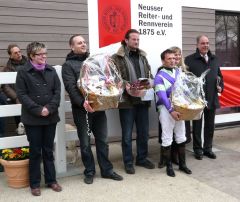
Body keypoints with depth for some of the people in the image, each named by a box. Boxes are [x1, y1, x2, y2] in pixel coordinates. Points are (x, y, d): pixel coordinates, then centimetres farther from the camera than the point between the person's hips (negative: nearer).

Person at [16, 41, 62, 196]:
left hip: (50, 117, 3)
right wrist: (38, 110, -17)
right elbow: (21, 94, -8)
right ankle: (35, 183, 20)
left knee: (48, 150, 12)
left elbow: (58, 91, 3)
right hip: (33, 118, -3)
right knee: (35, 151, 6)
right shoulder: (23, 72, -2)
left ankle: (51, 180, 24)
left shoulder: (51, 70, 7)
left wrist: (49, 108, -11)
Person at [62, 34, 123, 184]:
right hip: (82, 109, -4)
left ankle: (107, 170, 22)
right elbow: (71, 87, -13)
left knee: (102, 140, 10)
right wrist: (82, 102, -27)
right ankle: (89, 172, 21)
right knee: (85, 142, 6)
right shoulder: (68, 65, -1)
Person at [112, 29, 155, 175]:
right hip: (127, 101, -5)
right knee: (127, 134, 6)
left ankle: (142, 158, 30)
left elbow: (149, 75, 18)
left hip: (143, 100, 6)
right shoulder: (117, 58, -5)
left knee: (144, 132, 14)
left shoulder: (143, 57, 15)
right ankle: (128, 162, 19)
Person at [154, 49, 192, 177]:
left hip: (179, 107, 6)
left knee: (181, 137, 12)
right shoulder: (159, 76, -8)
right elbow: (162, 96, -17)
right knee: (167, 138, 0)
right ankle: (169, 166, 11)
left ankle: (182, 164, 24)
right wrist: (171, 110, -26)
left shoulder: (179, 72, 11)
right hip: (166, 109, -6)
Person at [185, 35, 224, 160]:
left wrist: (221, 86, 2)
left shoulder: (214, 59, 12)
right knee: (197, 125, 7)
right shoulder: (190, 59, -5)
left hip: (212, 98, 5)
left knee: (210, 125, 13)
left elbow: (219, 76, 19)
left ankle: (208, 148, 27)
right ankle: (198, 149, 20)